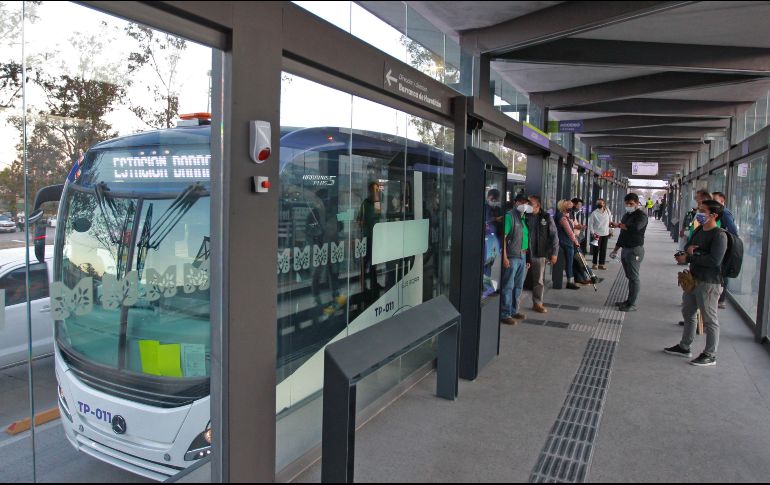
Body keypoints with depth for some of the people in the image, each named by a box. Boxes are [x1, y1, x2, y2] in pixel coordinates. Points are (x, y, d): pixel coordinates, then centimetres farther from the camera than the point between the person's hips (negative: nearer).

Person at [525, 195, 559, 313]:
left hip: (540, 253, 0)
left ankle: (537, 303, 22)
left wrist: (554, 253, -4)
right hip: (528, 253, 0)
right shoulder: (526, 217, 1)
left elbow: (554, 236, 0)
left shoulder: (546, 217, -1)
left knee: (539, 280, 8)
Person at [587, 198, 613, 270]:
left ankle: (601, 264, 15)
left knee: (603, 249, 6)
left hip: (605, 234, 3)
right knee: (596, 249, -1)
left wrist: (610, 231, 12)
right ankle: (594, 264, 8)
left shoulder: (608, 212, 3)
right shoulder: (594, 213, -6)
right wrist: (592, 233, -12)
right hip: (597, 234, -3)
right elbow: (590, 223, -5)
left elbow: (610, 222, 14)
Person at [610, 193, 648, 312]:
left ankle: (632, 304, -5)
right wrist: (616, 249, 23)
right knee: (629, 276, 12)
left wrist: (618, 225, -20)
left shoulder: (641, 215, -9)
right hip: (625, 249, 9)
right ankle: (629, 301, 18)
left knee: (634, 277, -7)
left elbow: (635, 227, -31)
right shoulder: (626, 215, 18)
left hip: (635, 250, -9)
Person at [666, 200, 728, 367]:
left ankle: (710, 355, 13)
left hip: (709, 283, -9)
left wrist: (688, 257, -20)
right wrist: (688, 250, -8)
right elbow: (688, 247, 17)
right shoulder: (699, 230, 10)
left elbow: (714, 260, -27)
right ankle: (684, 347, 33)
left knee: (709, 319, 1)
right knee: (688, 313, 19)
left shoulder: (719, 235, -17)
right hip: (693, 278, 10)